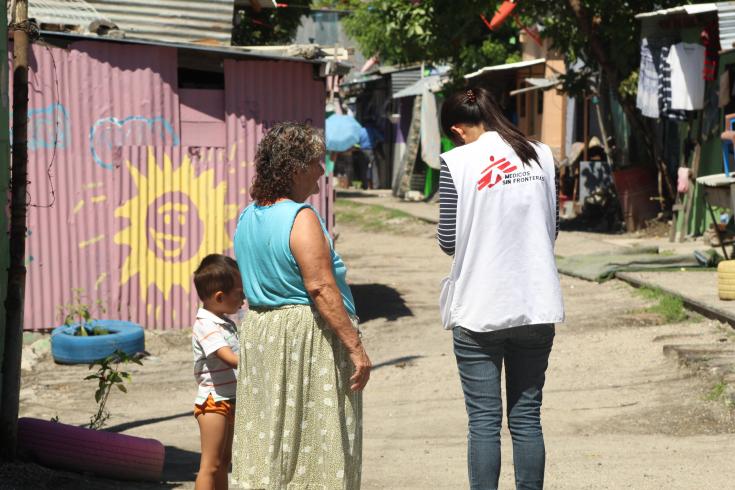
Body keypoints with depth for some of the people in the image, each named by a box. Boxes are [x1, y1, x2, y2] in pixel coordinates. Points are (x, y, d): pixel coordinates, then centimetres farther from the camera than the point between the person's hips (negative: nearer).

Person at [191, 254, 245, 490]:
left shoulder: (226, 322, 11)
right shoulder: (206, 326, -19)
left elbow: (238, 354, 25)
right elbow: (232, 360, -28)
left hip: (230, 400, 10)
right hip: (213, 401, -10)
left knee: (224, 461, 16)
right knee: (210, 464, -6)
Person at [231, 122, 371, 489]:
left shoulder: (248, 216, 9)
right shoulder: (301, 218, -16)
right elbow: (321, 288, -21)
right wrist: (355, 346, -19)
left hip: (258, 331, 8)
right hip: (308, 336, -8)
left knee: (269, 438, 13)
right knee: (314, 437, -2)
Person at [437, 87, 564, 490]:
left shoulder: (458, 161, -8)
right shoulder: (540, 155, 4)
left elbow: (449, 241, -5)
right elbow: (550, 230, 11)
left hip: (479, 309, -3)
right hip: (535, 306, 4)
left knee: (483, 421, 3)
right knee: (527, 417, 10)